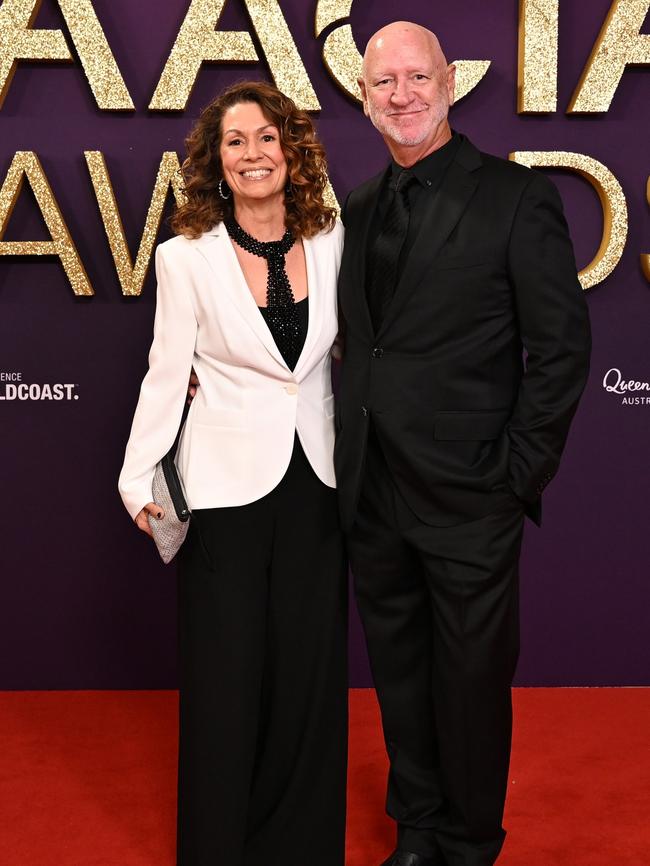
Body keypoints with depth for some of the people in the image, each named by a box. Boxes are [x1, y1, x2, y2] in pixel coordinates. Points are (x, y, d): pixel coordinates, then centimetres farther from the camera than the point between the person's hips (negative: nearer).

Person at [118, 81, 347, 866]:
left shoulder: (331, 241, 2)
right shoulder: (185, 255, -5)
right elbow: (166, 375, -3)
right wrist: (140, 477, -11)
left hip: (316, 481, 3)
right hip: (226, 484, -2)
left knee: (310, 671, 11)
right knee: (227, 676, 6)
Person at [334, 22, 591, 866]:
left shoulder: (516, 196, -7)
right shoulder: (356, 210, 11)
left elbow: (562, 345, -8)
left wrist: (520, 474, -11)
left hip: (467, 498, -5)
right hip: (373, 495, 6)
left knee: (471, 680, 9)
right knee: (399, 676, 18)